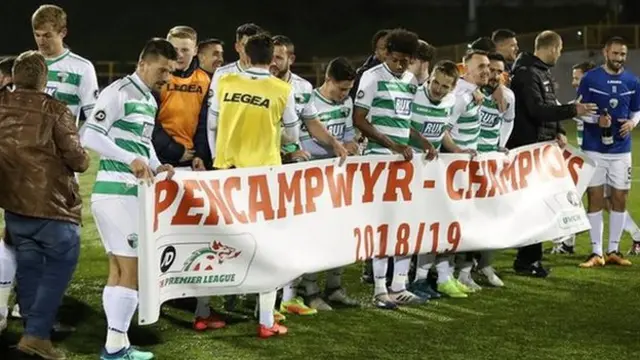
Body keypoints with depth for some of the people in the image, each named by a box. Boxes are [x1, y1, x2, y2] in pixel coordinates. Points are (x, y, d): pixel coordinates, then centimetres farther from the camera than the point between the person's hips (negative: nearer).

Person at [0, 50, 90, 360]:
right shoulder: (54, 110, -12)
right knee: (60, 262, 1)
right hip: (50, 201, -6)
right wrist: (83, 162, 8)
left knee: (28, 264, 16)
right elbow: (75, 157, -13)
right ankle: (37, 333, -8)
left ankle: (35, 327, 21)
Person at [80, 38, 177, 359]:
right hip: (116, 193, -10)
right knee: (132, 268, -7)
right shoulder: (118, 93, -11)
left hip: (131, 193, 10)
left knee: (118, 268, 11)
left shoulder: (150, 101, 17)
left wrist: (155, 166, 6)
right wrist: (131, 160, -23)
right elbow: (89, 136, -18)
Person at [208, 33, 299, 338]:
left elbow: (211, 125, 8)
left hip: (227, 169, 3)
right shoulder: (283, 90, -7)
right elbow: (293, 134, 5)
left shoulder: (224, 82, 0)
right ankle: (266, 322, 4)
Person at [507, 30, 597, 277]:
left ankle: (530, 256, 19)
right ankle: (528, 260, 0)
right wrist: (573, 110, -20)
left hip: (541, 146, 10)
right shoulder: (527, 73, -17)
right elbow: (537, 110, -24)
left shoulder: (543, 72, 15)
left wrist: (558, 131, 5)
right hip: (527, 147, -10)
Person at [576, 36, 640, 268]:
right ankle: (597, 253, 6)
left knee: (619, 200, 5)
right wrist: (597, 119, -19)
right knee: (595, 199, -1)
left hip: (621, 149, 3)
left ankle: (614, 251, 16)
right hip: (594, 149, -3)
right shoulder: (590, 79, -4)